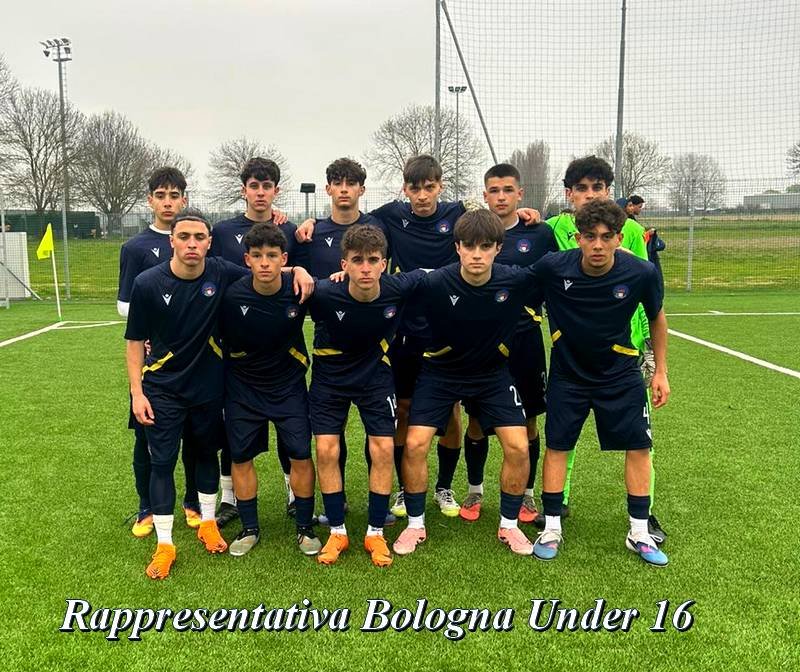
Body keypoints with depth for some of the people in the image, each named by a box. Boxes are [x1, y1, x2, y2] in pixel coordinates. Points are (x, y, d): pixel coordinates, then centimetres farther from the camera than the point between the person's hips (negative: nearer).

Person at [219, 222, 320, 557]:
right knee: (241, 457, 7)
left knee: (301, 456, -2)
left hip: (289, 384, 0)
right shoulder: (232, 296, -20)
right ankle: (249, 529, 27)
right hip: (243, 386, 0)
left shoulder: (299, 290, -19)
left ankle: (305, 528, 18)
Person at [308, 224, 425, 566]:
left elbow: (427, 275, -4)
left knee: (383, 449, -4)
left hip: (376, 375, 1)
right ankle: (337, 532, 13)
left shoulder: (399, 288, -25)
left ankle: (375, 534, 13)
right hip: (330, 377, -1)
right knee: (326, 449, -6)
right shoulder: (323, 294, -30)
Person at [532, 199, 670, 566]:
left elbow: (657, 318, 0)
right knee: (556, 446, 2)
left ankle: (639, 533, 19)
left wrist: (660, 371, 4)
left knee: (638, 447, 3)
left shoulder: (641, 273, -18)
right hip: (567, 373, 0)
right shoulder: (552, 268, -22)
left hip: (620, 374, 1)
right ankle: (551, 528, 18)